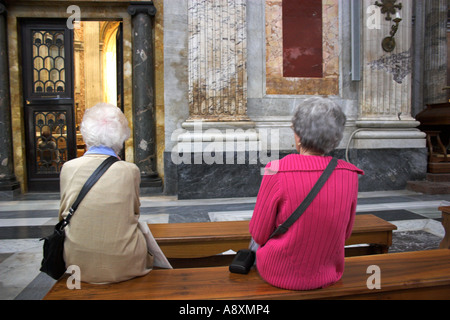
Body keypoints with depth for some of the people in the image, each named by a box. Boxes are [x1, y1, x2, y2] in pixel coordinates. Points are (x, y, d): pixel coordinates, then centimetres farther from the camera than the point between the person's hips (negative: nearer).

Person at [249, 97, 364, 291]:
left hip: (280, 274, -3)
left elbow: (259, 233, -15)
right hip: (327, 275, 4)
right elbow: (345, 232, 0)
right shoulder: (350, 175, -13)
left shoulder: (277, 172, -26)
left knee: (257, 239, 30)